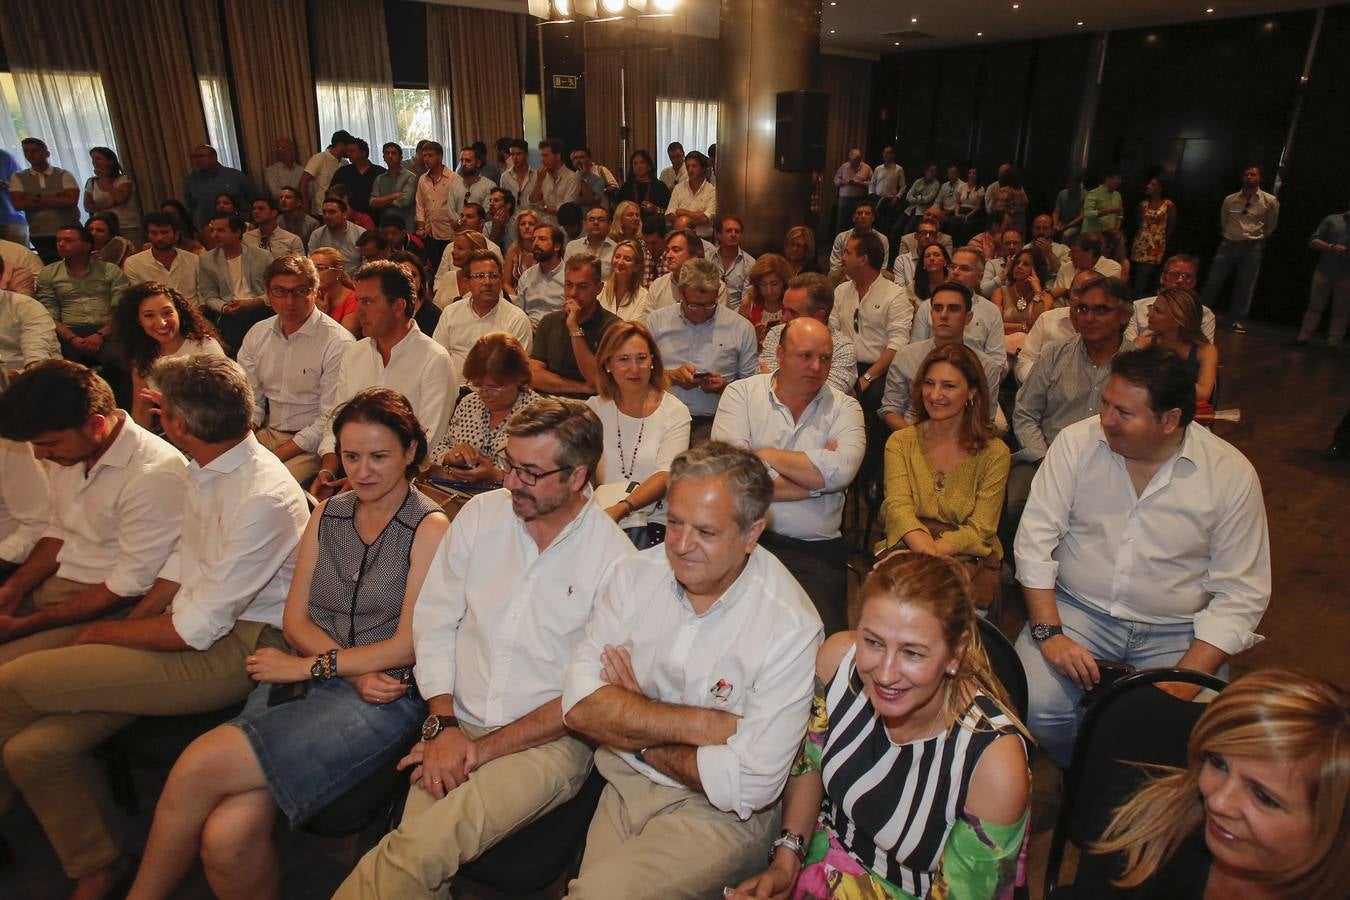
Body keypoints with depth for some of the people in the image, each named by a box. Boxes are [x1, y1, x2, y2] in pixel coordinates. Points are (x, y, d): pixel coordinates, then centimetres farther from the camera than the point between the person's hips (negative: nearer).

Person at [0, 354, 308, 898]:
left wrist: (105, 634, -4)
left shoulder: (262, 498, -25)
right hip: (197, 625, 8)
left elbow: (195, 630, -19)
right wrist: (125, 626, 5)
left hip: (235, 647, -8)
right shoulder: (206, 470, 4)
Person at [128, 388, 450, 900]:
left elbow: (408, 646, -8)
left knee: (200, 766, -19)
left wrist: (310, 665, -5)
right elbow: (296, 618, 10)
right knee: (226, 833, -21)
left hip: (385, 700, -5)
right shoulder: (327, 515, 14)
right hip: (304, 681, 5)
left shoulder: (430, 528, -5)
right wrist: (354, 672, -6)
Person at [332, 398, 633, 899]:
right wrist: (443, 724, -5)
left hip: (547, 742, -3)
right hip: (457, 728, 4)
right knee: (416, 859, -20)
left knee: (415, 853, -23)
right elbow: (435, 621, 6)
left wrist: (485, 748, -11)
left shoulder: (614, 559, -11)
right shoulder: (481, 514, 2)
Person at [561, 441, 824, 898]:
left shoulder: (790, 627, -20)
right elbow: (580, 706, -11)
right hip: (625, 789, 4)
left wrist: (633, 725, -11)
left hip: (721, 813, -4)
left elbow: (747, 785, -21)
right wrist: (703, 724, -20)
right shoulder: (636, 575, -6)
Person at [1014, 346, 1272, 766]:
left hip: (1177, 632, 0)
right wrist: (1049, 633, -17)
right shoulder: (1077, 442, -6)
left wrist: (1185, 680, -16)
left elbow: (1241, 593, -4)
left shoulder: (1232, 474, -7)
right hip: (1078, 610, 0)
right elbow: (1035, 537, -6)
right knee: (1036, 708, -23)